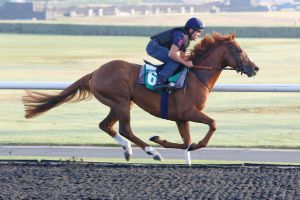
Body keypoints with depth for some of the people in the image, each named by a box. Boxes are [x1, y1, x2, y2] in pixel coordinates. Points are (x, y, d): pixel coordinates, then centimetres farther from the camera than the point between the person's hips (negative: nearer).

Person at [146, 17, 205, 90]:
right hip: (154, 46, -11)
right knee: (175, 61, -25)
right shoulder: (181, 36, -22)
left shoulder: (186, 39, 11)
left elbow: (182, 57, 21)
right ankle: (158, 82, -30)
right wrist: (186, 63, -23)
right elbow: (171, 54, -32)